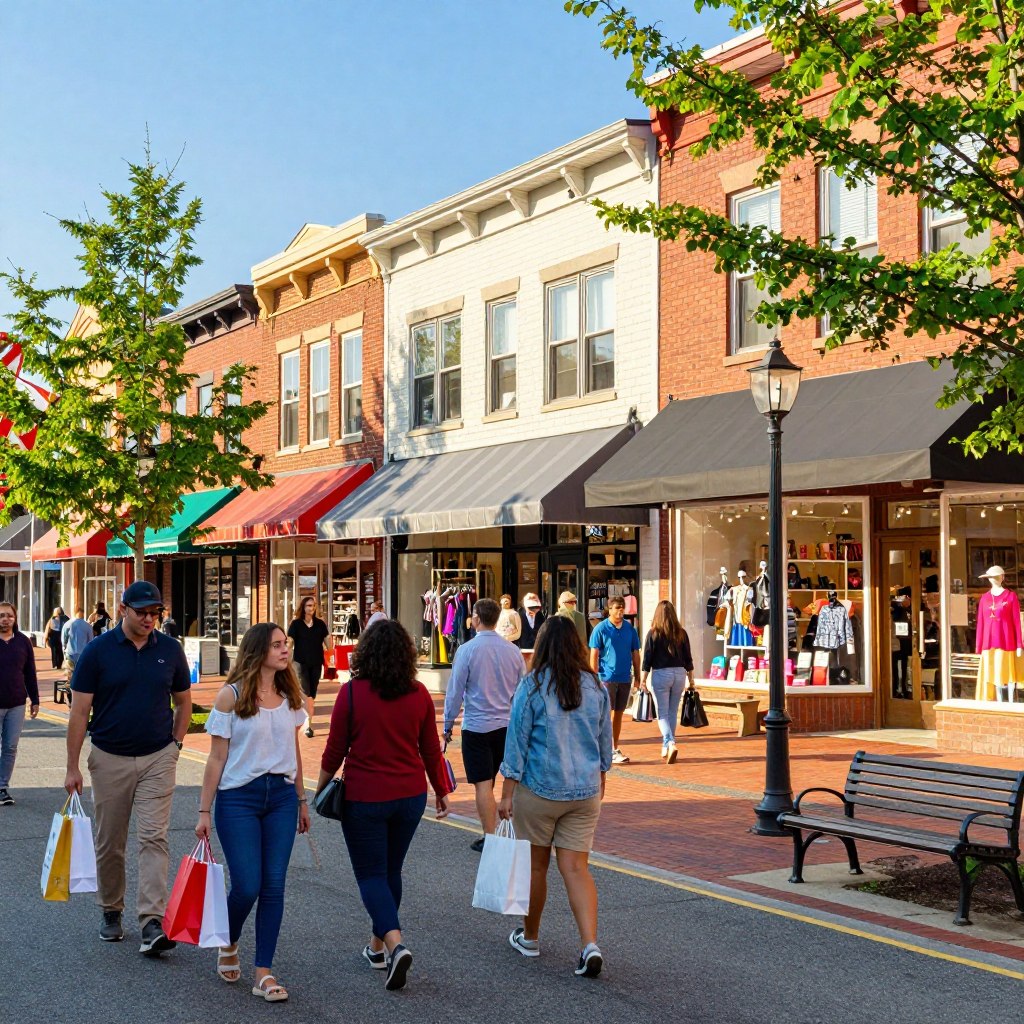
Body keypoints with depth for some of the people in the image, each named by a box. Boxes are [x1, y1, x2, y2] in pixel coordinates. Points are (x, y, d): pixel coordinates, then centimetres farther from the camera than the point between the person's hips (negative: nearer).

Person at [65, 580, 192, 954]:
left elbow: (183, 701, 14)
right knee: (109, 843, 9)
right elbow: (79, 711, -4)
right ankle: (111, 912, 28)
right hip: (110, 758, 0)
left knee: (153, 838, -9)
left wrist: (175, 745, 7)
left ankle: (153, 922, -14)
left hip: (158, 758, 0)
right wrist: (72, 767, -5)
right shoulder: (98, 650, -6)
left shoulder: (170, 650, 0)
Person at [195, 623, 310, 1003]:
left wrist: (301, 801, 17)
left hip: (281, 796, 4)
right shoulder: (231, 695, -7)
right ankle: (229, 943, 26)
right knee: (247, 887, -6)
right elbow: (217, 758, -5)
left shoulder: (289, 695, 7)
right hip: (239, 797, -4)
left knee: (273, 886, 1)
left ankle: (264, 973, 8)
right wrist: (204, 811, -5)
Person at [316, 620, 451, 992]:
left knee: (371, 874, 4)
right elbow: (431, 750, 5)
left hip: (364, 797, -4)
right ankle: (378, 946, 30)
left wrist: (320, 789, 10)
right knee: (391, 870, 19)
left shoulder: (352, 693, -12)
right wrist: (441, 790, 19)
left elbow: (335, 749, -6)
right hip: (410, 795, 4)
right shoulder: (419, 694, -3)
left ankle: (395, 944, -15)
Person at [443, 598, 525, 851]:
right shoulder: (512, 650, 2)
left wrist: (448, 725, 4)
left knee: (483, 784, -1)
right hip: (508, 725, 4)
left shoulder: (467, 650, -11)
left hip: (477, 726, -4)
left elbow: (455, 691, -7)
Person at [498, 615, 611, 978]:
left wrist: (507, 794, -5)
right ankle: (590, 944, -13)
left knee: (535, 865, 12)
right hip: (586, 792, 3)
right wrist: (599, 782, 25)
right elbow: (605, 741, 11)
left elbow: (517, 741, -9)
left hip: (538, 789, -3)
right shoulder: (596, 687, 2)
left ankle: (529, 937, 29)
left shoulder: (532, 686, -10)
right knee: (576, 867, 3)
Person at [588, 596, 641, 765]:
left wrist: (638, 676, 10)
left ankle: (615, 748, 19)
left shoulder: (630, 628, 7)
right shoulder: (601, 628, -5)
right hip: (607, 678, -4)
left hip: (625, 678, 4)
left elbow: (635, 654, 13)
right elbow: (594, 655, -5)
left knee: (618, 714, 11)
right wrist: (595, 678, -10)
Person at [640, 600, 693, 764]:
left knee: (662, 713, 1)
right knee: (673, 712, 14)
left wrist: (643, 679, -1)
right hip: (679, 674, 3)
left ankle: (670, 744, -20)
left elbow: (647, 657, -6)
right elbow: (688, 658, 6)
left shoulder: (653, 633, -6)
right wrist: (691, 679, 16)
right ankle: (665, 750, 21)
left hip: (660, 674, -3)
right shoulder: (681, 633, 2)